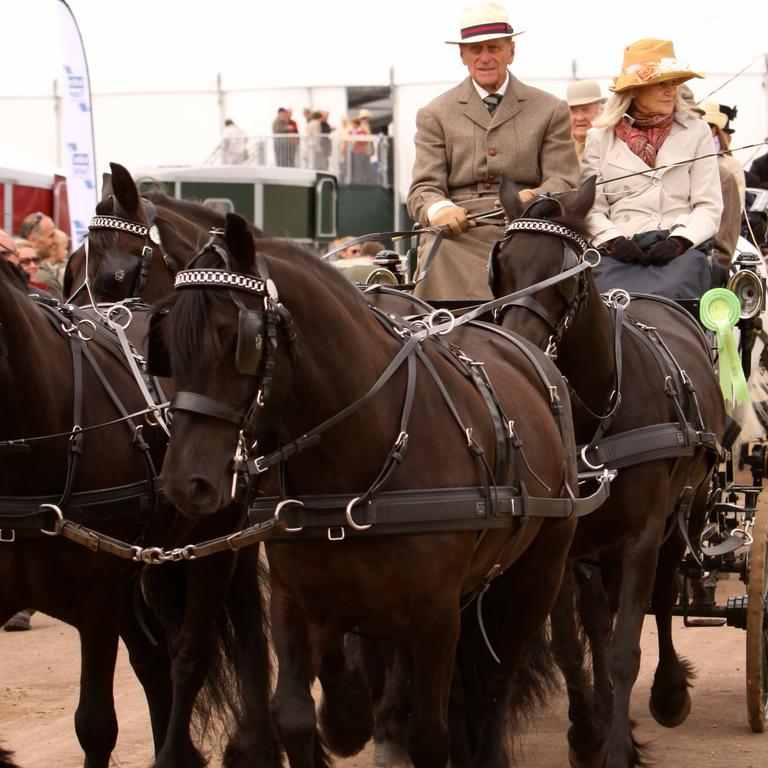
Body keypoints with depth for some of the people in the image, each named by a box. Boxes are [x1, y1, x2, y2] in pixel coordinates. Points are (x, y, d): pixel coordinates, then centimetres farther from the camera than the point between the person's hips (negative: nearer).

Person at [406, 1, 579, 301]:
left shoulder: (550, 110, 16)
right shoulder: (435, 115, 17)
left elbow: (564, 183, 7)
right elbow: (424, 188, 7)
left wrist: (535, 198, -18)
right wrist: (439, 210, -20)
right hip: (458, 232, 0)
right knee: (440, 257, -34)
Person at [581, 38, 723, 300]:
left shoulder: (697, 132, 16)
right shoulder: (600, 138, 16)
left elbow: (709, 206, 10)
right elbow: (592, 208, 10)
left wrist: (680, 241, -8)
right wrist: (613, 240, -10)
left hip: (681, 248, 0)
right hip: (619, 251, 0)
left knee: (665, 295, -33)